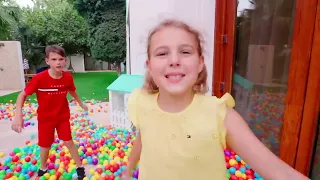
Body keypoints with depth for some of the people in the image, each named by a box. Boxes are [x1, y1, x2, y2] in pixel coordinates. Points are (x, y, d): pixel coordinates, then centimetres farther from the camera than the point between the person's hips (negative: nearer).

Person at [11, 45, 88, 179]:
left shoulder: (68, 77, -14)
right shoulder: (39, 78, -24)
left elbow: (72, 91, 7)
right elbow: (23, 95, -15)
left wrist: (81, 104, 18)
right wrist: (18, 115, -25)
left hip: (63, 116, 1)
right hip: (45, 118, -1)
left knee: (69, 142, 8)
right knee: (45, 145, 14)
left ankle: (80, 167, 25)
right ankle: (43, 169, 42)